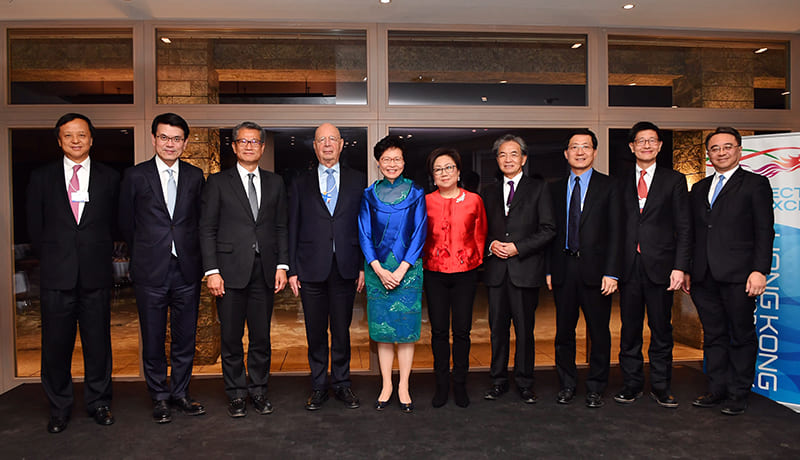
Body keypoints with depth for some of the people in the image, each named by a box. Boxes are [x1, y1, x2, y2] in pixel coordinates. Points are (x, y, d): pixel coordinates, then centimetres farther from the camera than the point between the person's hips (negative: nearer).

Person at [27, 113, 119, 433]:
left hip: (96, 274, 0)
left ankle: (98, 403, 22)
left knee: (98, 341, 6)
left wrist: (101, 256, 4)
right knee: (56, 344, 7)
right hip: (57, 274, 1)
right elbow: (35, 227, 10)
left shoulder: (110, 178, 7)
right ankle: (59, 408, 23)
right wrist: (51, 259, 6)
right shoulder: (41, 177, 8)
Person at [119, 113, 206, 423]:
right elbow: (126, 223, 8)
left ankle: (180, 394, 26)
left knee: (185, 338, 10)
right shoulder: (135, 176, 1)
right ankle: (160, 398, 24)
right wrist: (145, 255, 11)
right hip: (150, 271, -1)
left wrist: (190, 253, 6)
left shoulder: (196, 176, 5)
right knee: (153, 339, 8)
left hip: (187, 270, 2)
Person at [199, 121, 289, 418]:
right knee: (231, 338, 6)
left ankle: (258, 390, 24)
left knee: (261, 336, 8)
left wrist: (282, 265, 2)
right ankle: (236, 394, 21)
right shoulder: (218, 182, 4)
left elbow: (281, 227, 11)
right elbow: (207, 230, 0)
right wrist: (212, 271, -7)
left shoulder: (274, 183, 12)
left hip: (264, 271, 2)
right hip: (231, 271, -2)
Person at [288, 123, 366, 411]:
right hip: (312, 268, 0)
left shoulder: (358, 181, 8)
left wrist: (363, 266, 0)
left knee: (342, 330, 8)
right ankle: (318, 386, 23)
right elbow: (293, 229, 7)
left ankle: (341, 384, 24)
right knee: (315, 332, 8)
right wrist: (292, 269, 1)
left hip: (345, 268, 0)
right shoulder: (301, 184, 9)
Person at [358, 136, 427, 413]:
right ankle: (386, 386, 18)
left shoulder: (415, 194, 3)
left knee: (406, 328, 2)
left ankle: (403, 387, 14)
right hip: (377, 269, 1)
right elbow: (364, 235, 3)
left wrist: (401, 270, -11)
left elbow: (419, 233, -2)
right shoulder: (369, 195, 6)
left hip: (407, 268, -1)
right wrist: (379, 270, -9)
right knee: (382, 328, 6)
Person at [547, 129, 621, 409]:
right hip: (563, 269, 3)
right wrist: (548, 269, 3)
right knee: (564, 332, 9)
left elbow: (615, 232, -3)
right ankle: (567, 385, 24)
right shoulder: (555, 189, 11)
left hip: (595, 269, -2)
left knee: (599, 333, 6)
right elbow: (551, 231, 10)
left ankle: (596, 388, 20)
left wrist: (611, 272, -11)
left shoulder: (608, 187, 2)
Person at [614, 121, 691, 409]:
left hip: (660, 266, -1)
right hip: (629, 266, 1)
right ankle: (632, 384, 20)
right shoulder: (621, 183, 10)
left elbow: (684, 228, 2)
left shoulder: (674, 180, 6)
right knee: (629, 329, 8)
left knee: (661, 329, 7)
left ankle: (660, 386, 20)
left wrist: (680, 267, -7)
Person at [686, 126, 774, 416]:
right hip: (704, 277, 5)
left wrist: (759, 270, -13)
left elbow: (764, 232, -4)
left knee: (741, 335, 4)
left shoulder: (756, 184, 2)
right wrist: (687, 270, 11)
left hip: (738, 275, -5)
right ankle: (717, 389, 21)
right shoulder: (699, 189, 17)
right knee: (713, 335, 11)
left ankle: (738, 394, 15)